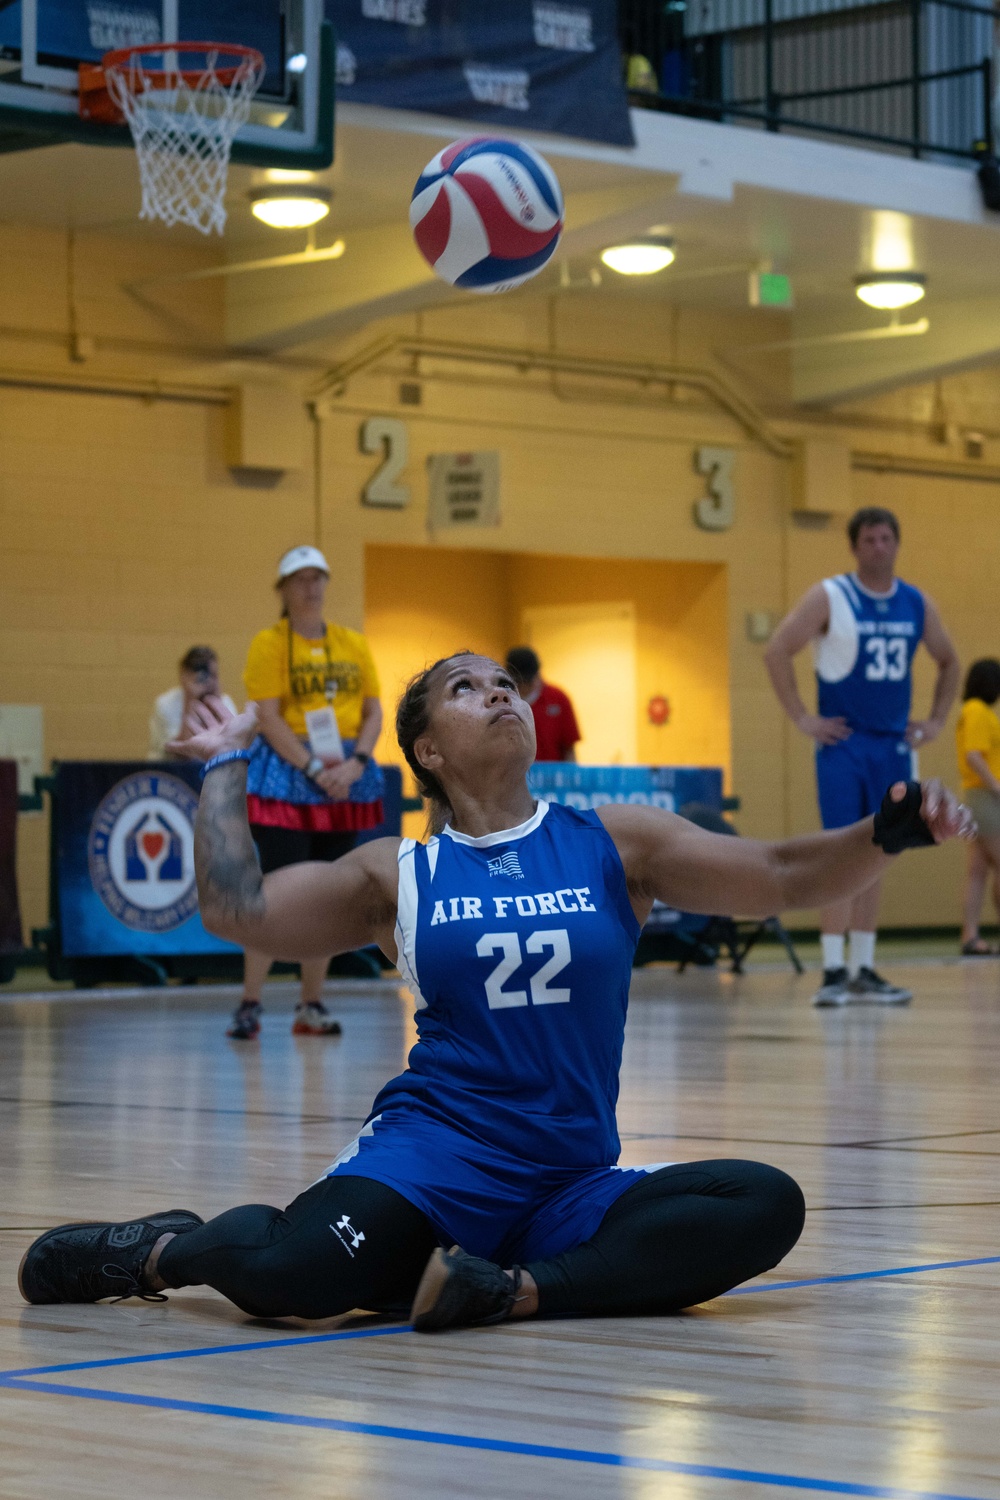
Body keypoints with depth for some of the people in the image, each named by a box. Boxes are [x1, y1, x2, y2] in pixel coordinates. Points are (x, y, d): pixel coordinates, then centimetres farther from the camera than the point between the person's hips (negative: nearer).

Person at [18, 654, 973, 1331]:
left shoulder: (614, 844, 9)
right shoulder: (398, 876, 10)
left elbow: (780, 877, 1)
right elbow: (237, 908, 0)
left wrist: (886, 835, -18)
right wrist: (226, 765, 12)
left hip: (572, 1182, 2)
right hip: (436, 1156, -2)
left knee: (767, 1207, -24)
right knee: (285, 1271, -32)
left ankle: (521, 1287, -24)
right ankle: (161, 1249, 4)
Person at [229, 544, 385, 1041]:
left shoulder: (353, 645, 11)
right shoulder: (269, 644, -1)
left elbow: (374, 713, 7)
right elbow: (269, 718, -9)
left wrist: (355, 763, -10)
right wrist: (314, 768, -18)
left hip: (346, 776, 5)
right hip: (286, 775, -5)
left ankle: (311, 1008, 12)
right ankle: (249, 1006, -7)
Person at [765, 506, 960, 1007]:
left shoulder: (917, 604, 8)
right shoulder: (829, 597, -6)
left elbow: (948, 663, 22)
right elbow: (777, 651, -9)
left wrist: (935, 720, 11)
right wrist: (801, 718, -12)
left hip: (894, 744, 5)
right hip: (843, 741, -5)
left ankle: (863, 970, 13)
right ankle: (833, 971, -9)